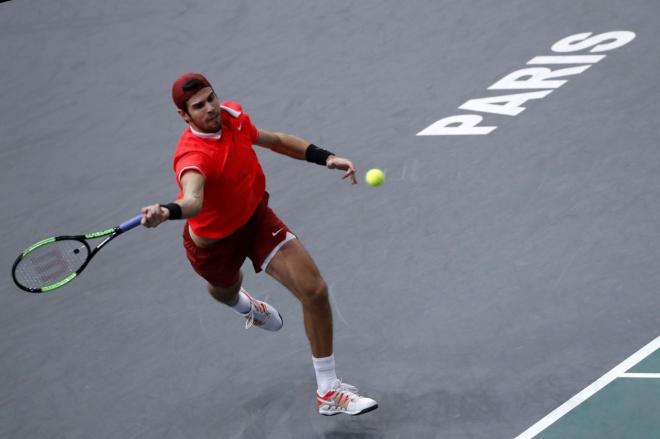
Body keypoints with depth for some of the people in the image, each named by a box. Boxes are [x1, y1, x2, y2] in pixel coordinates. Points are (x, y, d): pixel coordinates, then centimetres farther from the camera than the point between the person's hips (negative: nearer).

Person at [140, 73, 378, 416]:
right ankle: (245, 306, 73)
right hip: (214, 242, -4)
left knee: (315, 290, -10)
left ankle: (328, 392, 6)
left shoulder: (232, 115, -16)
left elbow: (274, 140, 4)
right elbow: (193, 200, -60)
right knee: (225, 292, 29)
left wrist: (324, 157, -6)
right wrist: (167, 212, -83)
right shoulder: (192, 155, -38)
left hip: (257, 217, 4)